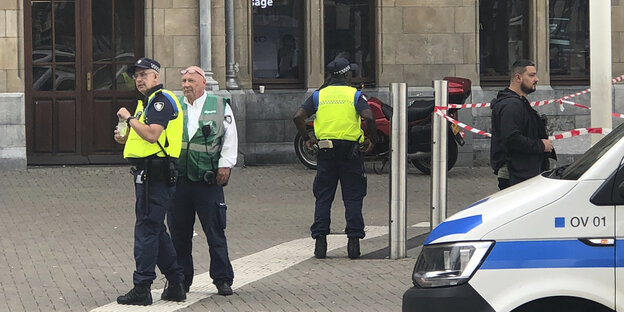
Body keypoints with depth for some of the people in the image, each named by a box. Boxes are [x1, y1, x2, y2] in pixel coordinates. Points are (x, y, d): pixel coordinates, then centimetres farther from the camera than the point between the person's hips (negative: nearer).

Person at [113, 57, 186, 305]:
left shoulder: (161, 100, -11)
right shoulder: (148, 102, 22)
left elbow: (152, 135, -24)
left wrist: (129, 118, -12)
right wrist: (125, 139, 11)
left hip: (155, 172, -11)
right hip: (147, 172, 11)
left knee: (146, 229, -8)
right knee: (156, 230, 13)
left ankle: (142, 289, -7)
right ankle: (175, 285, 17)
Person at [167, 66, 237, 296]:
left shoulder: (219, 106, 4)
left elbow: (230, 137, 4)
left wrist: (225, 165, -3)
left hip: (208, 180, -3)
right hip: (178, 179, 3)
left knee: (215, 231, -2)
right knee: (179, 232, 6)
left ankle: (222, 279, 5)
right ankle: (181, 280, 15)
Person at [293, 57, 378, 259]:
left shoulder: (319, 95, 9)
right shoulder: (354, 94, 0)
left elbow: (298, 117, -1)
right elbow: (368, 117, -15)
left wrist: (307, 139, 10)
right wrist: (372, 140, -2)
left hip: (325, 150, 2)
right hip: (350, 149, -2)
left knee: (323, 197, 7)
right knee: (353, 197, 4)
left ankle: (320, 242, 0)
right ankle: (354, 242, 0)